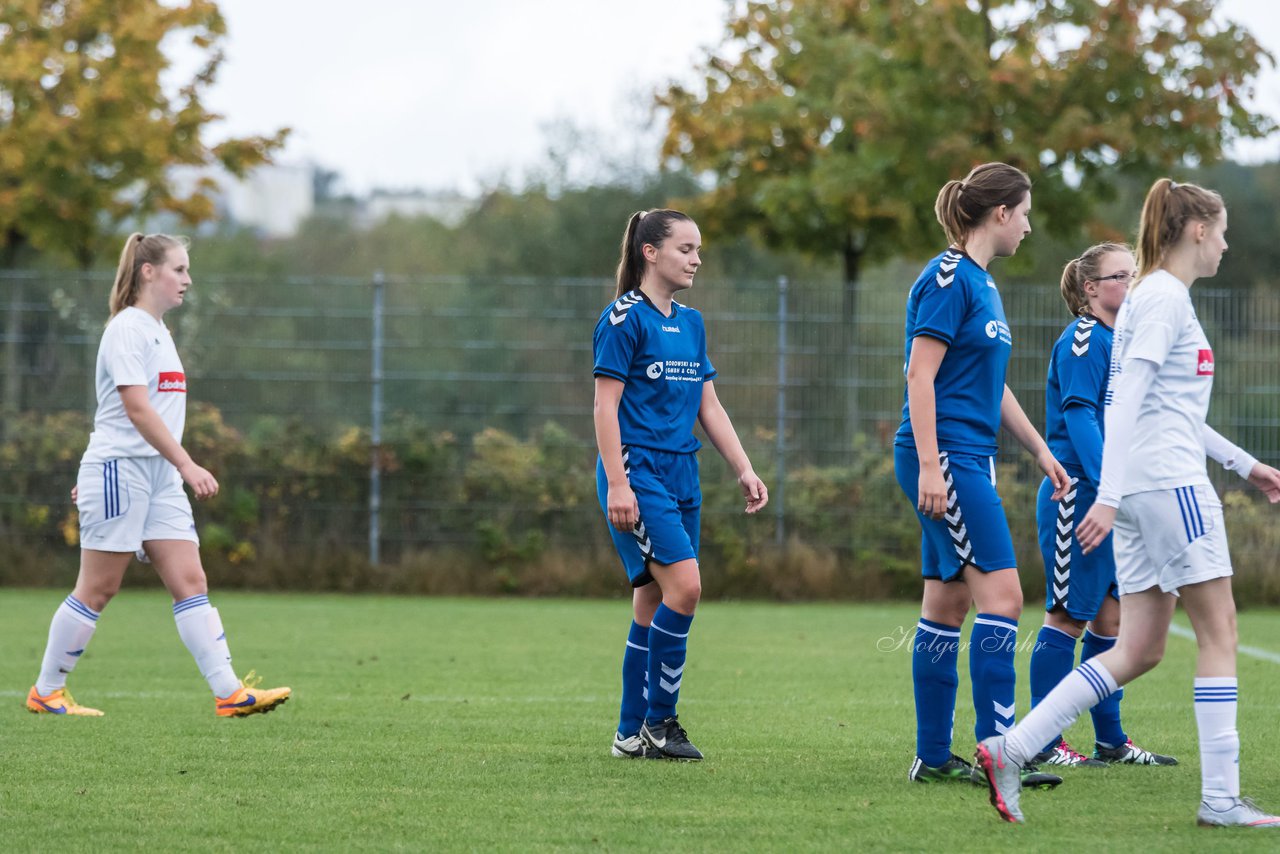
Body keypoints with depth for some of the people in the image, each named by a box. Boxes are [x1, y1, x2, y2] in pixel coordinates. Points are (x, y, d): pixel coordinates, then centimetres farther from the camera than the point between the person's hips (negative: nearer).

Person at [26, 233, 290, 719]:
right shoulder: (128, 329, -12)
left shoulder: (157, 330, 17)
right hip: (119, 471, -9)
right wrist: (187, 465, -26)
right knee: (98, 590, -3)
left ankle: (229, 693, -8)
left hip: (159, 476, 9)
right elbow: (137, 409, -21)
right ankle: (45, 692, 8)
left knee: (190, 582, -1)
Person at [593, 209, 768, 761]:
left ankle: (632, 733, 12)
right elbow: (605, 406, -11)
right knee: (684, 587, -18)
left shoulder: (690, 323, 15)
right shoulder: (625, 318, -8)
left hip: (680, 474, 8)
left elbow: (708, 406, 19)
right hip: (637, 471, -8)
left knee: (654, 601, 7)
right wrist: (617, 484, -18)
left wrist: (743, 470, 12)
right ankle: (657, 719, -8)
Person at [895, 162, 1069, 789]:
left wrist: (1041, 452, 27)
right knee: (1001, 595, -13)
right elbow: (921, 373, -17)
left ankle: (933, 756, 12)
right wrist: (930, 466, -22)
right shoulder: (948, 279, -12)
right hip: (942, 458, -10)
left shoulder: (980, 283, 17)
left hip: (967, 462, 10)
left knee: (948, 605, 10)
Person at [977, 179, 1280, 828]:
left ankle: (1009, 750, -1)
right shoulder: (1166, 298, -10)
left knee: (1139, 649, 6)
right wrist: (1109, 497, -24)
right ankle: (1221, 798, -3)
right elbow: (1126, 401, -18)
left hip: (1140, 491, 10)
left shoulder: (1156, 296, 21)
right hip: (1168, 482, -10)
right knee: (1219, 631, -4)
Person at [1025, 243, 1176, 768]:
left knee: (1112, 615, 10)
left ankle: (1110, 740, 16)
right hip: (1077, 494, -9)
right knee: (1069, 617, -4)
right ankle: (1044, 743, 1)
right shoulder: (1083, 339, -11)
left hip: (1114, 496, 9)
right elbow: (1078, 415, -20)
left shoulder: (1119, 340, 16)